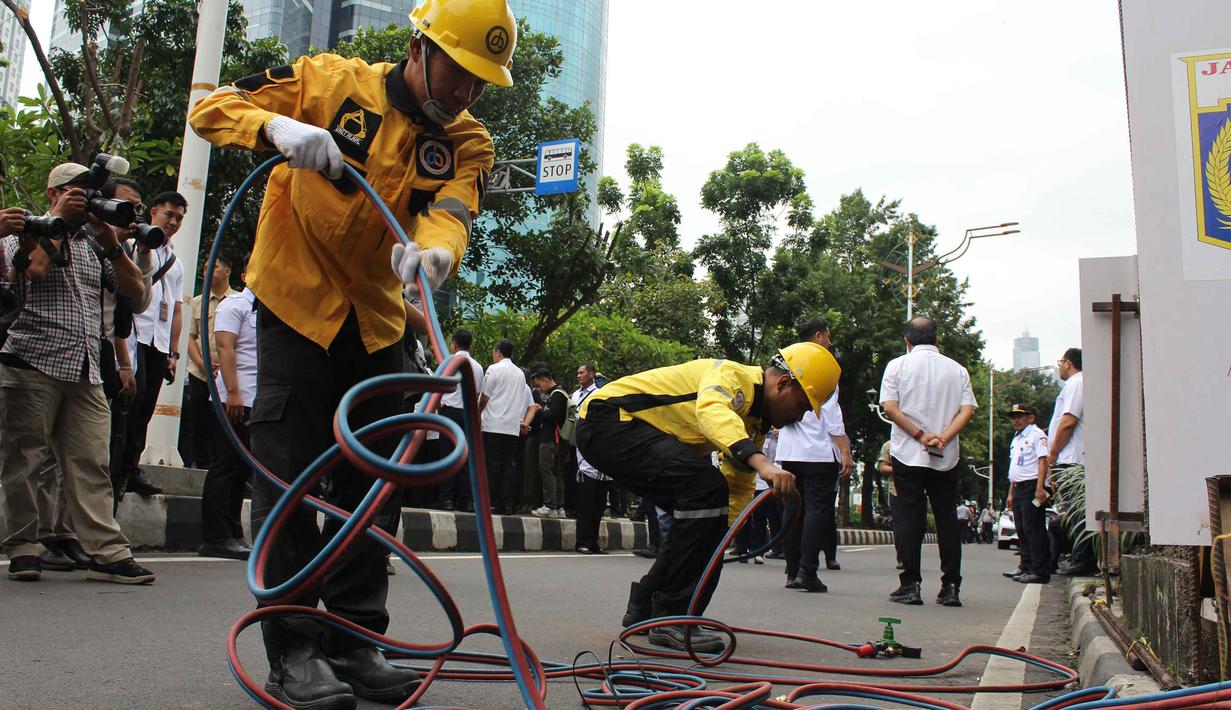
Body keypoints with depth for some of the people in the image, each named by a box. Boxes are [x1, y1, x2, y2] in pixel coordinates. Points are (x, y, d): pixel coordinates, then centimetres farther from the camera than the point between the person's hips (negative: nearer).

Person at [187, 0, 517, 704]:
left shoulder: (469, 143, -2)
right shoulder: (330, 82, -9)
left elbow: (453, 213, -21)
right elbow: (213, 107, -9)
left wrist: (433, 248, -45)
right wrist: (278, 127, -31)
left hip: (378, 321, 5)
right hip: (296, 303, -4)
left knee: (375, 481, 7)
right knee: (290, 476, -7)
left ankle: (354, 641, 18)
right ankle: (294, 651, 3)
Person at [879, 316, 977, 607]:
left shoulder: (897, 366, 1)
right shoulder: (957, 370, 8)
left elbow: (890, 408, -9)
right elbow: (967, 410, -4)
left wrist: (921, 436, -9)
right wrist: (943, 438, -10)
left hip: (908, 455, -2)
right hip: (947, 458, 2)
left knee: (911, 519, 1)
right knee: (947, 519, 7)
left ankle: (910, 585, 1)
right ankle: (951, 587, 7)